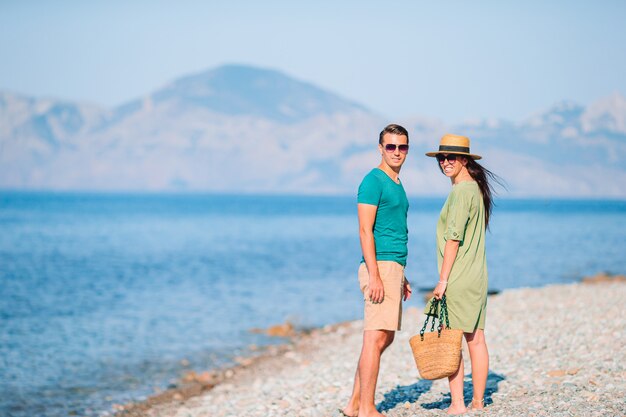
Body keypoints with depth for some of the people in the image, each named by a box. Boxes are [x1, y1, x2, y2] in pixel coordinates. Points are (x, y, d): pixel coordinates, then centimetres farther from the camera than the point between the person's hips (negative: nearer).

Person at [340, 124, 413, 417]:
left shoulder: (396, 184, 19)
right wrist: (374, 276, -23)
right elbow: (365, 231, -16)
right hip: (379, 267, -10)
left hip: (392, 269, 10)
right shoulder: (373, 181, -10)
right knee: (376, 338, -9)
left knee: (384, 338, 11)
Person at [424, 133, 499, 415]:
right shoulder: (476, 188, 16)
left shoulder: (461, 191, -14)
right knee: (476, 340, 10)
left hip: (458, 278, -9)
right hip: (477, 276, 9)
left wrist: (443, 280, -17)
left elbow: (453, 237, -18)